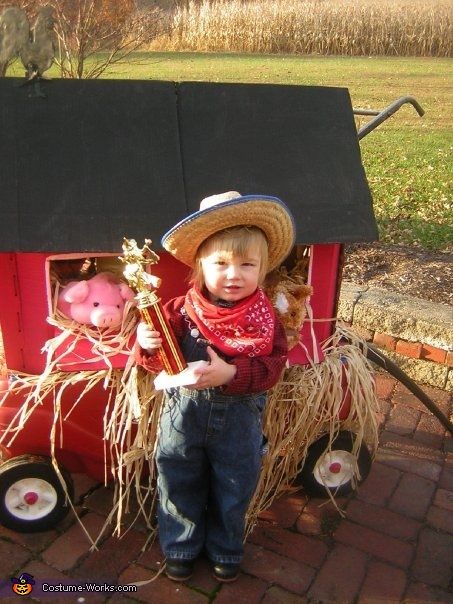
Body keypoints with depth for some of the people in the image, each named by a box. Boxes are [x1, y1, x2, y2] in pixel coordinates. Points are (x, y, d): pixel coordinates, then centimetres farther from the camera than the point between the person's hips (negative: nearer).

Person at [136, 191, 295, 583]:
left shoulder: (264, 319, -14)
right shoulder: (182, 311, -16)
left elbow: (272, 366, -20)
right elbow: (158, 361, -11)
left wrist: (231, 374, -36)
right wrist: (148, 346, -33)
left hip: (238, 418, 1)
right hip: (184, 413, 0)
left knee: (233, 489, 20)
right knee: (180, 484, 18)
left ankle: (226, 550, 47)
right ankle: (180, 547, 45)